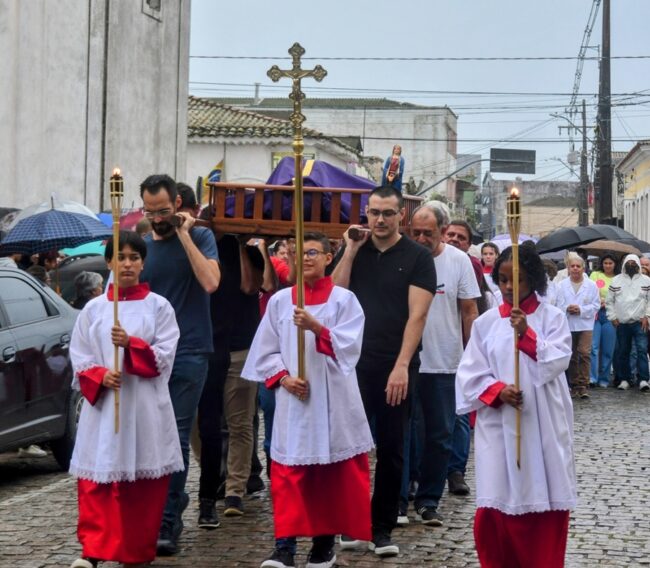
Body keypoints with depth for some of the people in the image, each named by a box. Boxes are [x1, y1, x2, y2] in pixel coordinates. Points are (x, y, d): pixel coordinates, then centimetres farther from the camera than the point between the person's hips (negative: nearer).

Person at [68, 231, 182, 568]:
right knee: (96, 480, -5)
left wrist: (131, 344, -20)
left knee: (143, 484, 1)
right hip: (102, 404, 1)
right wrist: (100, 376, -12)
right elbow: (79, 357, 7)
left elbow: (164, 356, -4)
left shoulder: (158, 306, 4)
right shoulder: (93, 309, 8)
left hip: (146, 406, -1)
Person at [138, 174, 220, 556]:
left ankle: (166, 525, -3)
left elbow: (210, 282, -16)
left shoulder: (200, 237, 0)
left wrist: (184, 234, -13)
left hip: (188, 355, -4)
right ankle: (176, 503, 26)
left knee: (176, 439, -6)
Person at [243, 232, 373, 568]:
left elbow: (349, 345, -9)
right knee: (288, 473, -3)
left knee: (332, 473, 3)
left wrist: (316, 327, -22)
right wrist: (283, 377, -7)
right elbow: (265, 351, 8)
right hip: (292, 399, 2)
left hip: (333, 399, -1)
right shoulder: (279, 300, 9)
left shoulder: (344, 299, 2)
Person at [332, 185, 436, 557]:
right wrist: (351, 250, -6)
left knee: (392, 448, 4)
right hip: (354, 363, 2)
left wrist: (401, 366, -17)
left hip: (396, 368, -2)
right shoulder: (356, 251, 10)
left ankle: (383, 528, 11)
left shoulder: (418, 257, 0)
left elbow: (417, 315, -8)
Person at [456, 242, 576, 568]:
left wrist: (527, 335, -21)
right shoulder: (486, 323, 5)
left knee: (546, 502, 2)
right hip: (498, 425, 1)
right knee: (497, 505, 0)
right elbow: (469, 373, 3)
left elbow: (558, 362, -11)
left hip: (543, 426, -1)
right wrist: (497, 390, -13)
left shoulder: (552, 318, 2)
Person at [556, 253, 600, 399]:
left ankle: (583, 385, -10)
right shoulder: (562, 285, 5)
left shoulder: (591, 285, 2)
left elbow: (596, 305, 0)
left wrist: (581, 310, -11)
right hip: (567, 325, 2)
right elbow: (557, 305, 1)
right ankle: (574, 385, 16)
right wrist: (567, 309, -17)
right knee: (571, 357, 7)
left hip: (585, 325, -2)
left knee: (584, 354, -12)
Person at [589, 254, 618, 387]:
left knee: (608, 349, 3)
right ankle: (592, 377, -12)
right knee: (593, 346, -12)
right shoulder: (595, 275, 9)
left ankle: (604, 379, 11)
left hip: (610, 316, 1)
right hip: (595, 313, -1)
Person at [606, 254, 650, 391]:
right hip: (622, 323, 2)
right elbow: (609, 301, 10)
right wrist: (613, 317, 2)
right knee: (622, 352, 7)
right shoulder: (616, 280, 8)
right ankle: (625, 379, 17)